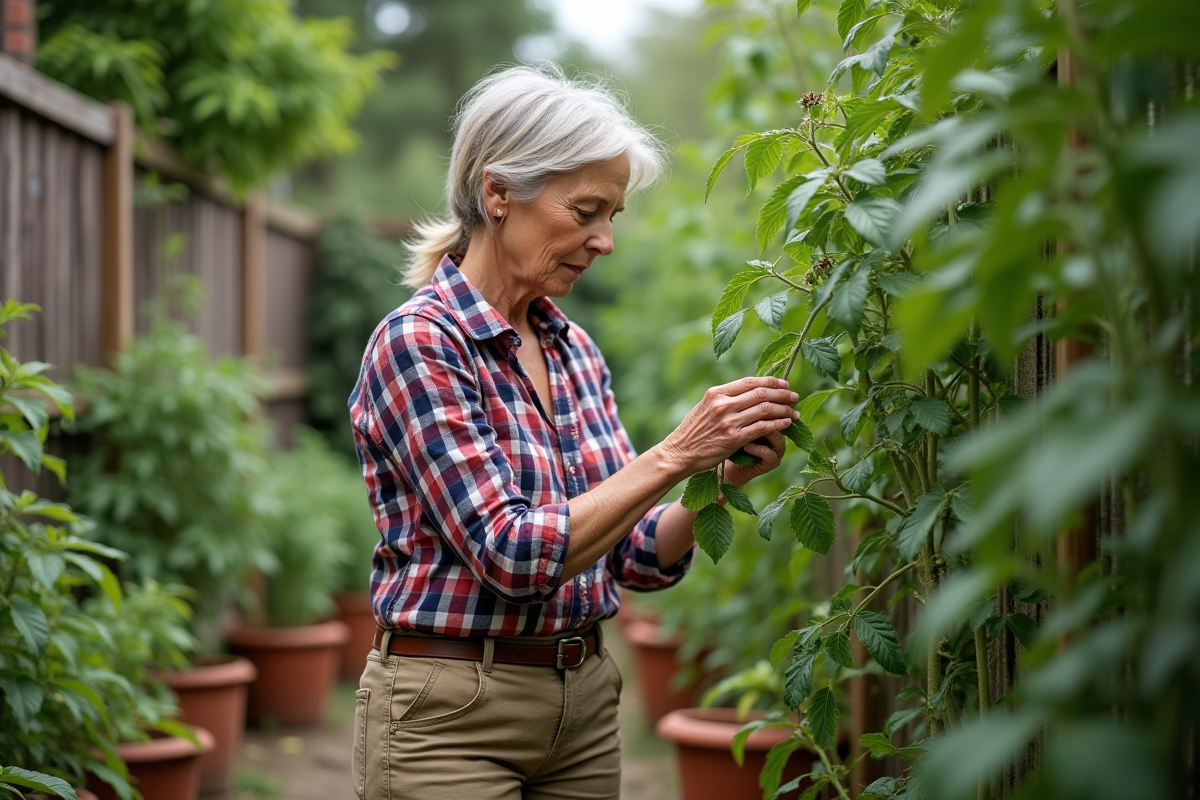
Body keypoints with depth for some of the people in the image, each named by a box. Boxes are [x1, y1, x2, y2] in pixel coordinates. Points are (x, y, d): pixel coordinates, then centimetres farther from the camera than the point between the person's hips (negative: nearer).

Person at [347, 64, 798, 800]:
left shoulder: (576, 351, 7)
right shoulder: (417, 342, -14)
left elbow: (638, 558, 8)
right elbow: (510, 553, -21)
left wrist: (723, 478, -9)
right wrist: (674, 455, -22)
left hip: (586, 703, 7)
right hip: (450, 714, -6)